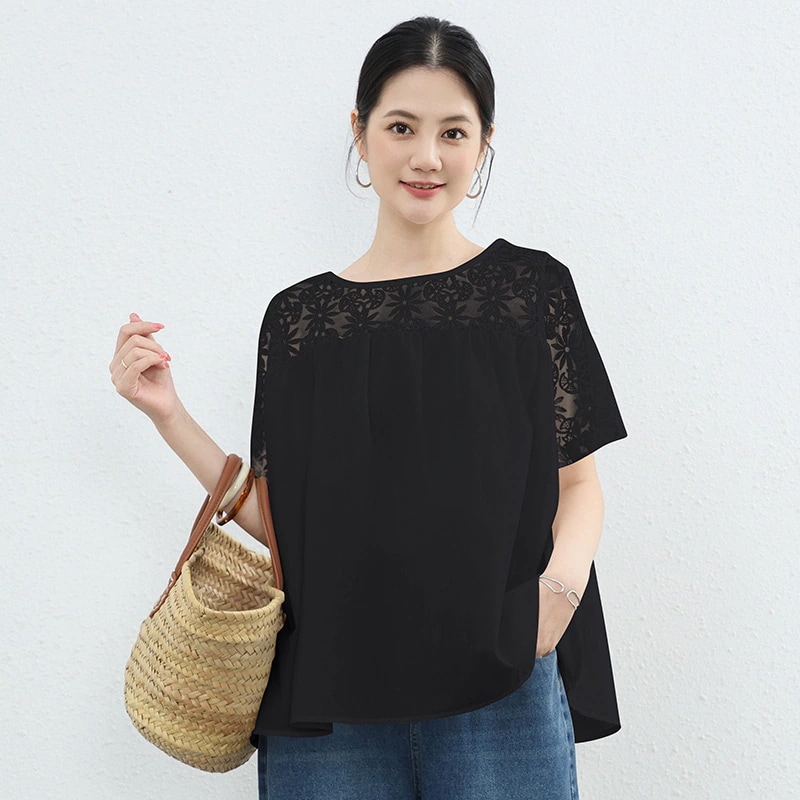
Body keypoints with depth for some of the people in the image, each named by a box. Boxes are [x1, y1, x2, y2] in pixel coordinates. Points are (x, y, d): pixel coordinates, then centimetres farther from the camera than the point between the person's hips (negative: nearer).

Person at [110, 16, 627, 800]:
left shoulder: (531, 287, 1)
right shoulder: (299, 316, 5)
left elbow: (578, 481, 3)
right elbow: (285, 520, 4)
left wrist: (564, 573, -16)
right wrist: (168, 416, -1)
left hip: (501, 696, -1)